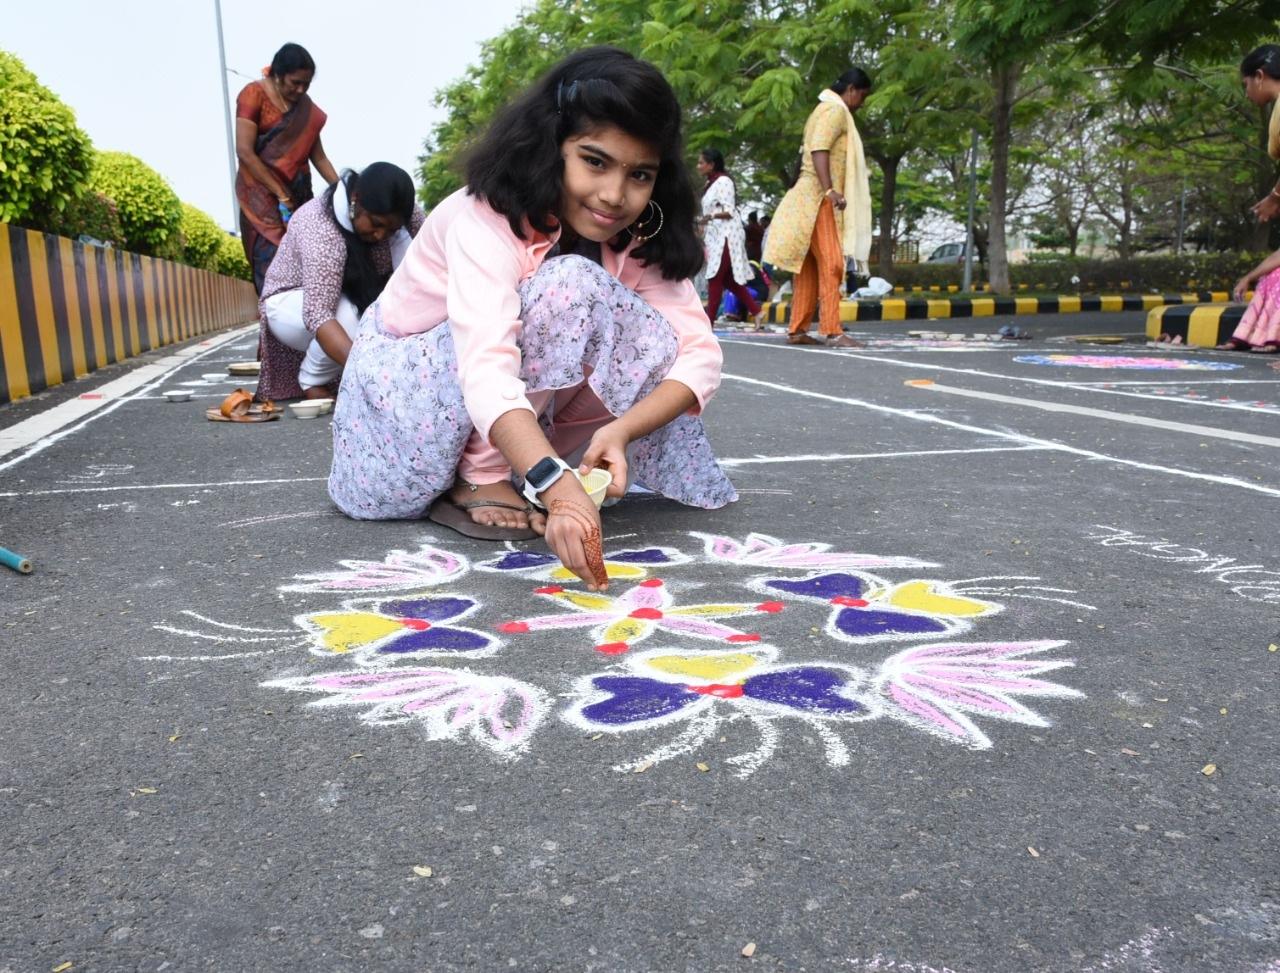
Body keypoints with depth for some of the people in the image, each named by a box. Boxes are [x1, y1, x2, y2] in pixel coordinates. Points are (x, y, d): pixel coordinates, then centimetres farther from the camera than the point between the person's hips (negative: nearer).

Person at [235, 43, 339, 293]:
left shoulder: (305, 105, 11)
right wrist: (280, 194, -15)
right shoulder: (254, 94, -6)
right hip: (262, 194, -5)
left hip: (299, 192, 5)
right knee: (273, 260, -13)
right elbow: (244, 152, -12)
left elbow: (318, 156, 11)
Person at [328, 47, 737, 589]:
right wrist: (558, 488, -58)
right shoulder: (489, 217, -29)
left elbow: (699, 350, -21)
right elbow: (486, 372, -44)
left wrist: (619, 430, -39)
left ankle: (500, 470, -5)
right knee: (567, 289, -29)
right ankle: (478, 481, -19)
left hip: (524, 401, 6)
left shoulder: (635, 236, -11)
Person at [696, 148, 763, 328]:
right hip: (716, 236, 9)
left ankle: (709, 321, -9)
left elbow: (729, 211, -15)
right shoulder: (711, 183, 18)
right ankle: (755, 311, 8)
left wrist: (710, 216, -28)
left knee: (715, 278, -10)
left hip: (726, 235, -9)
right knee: (728, 279, 7)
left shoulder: (723, 181, -10)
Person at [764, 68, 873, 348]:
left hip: (814, 197, 10)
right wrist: (830, 191, -28)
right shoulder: (835, 110, -6)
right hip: (819, 197, -10)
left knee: (809, 267, 9)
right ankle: (833, 331, -19)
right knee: (831, 263, -15)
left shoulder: (825, 110, 24)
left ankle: (798, 330, 10)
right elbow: (819, 150, -20)